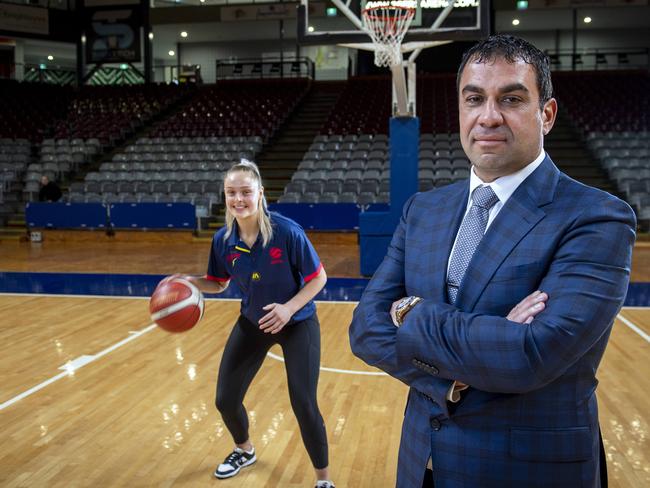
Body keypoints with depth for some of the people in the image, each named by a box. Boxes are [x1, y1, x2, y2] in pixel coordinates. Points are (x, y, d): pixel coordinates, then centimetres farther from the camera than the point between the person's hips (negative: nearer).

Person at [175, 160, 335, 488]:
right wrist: (190, 282, -17)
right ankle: (244, 451, 42)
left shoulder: (287, 232, -26)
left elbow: (318, 278, -17)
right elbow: (218, 283, 3)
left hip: (297, 324, -4)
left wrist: (289, 308, -30)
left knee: (304, 405, -8)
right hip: (252, 323, 4)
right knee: (225, 400, 7)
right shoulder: (223, 240, -13)